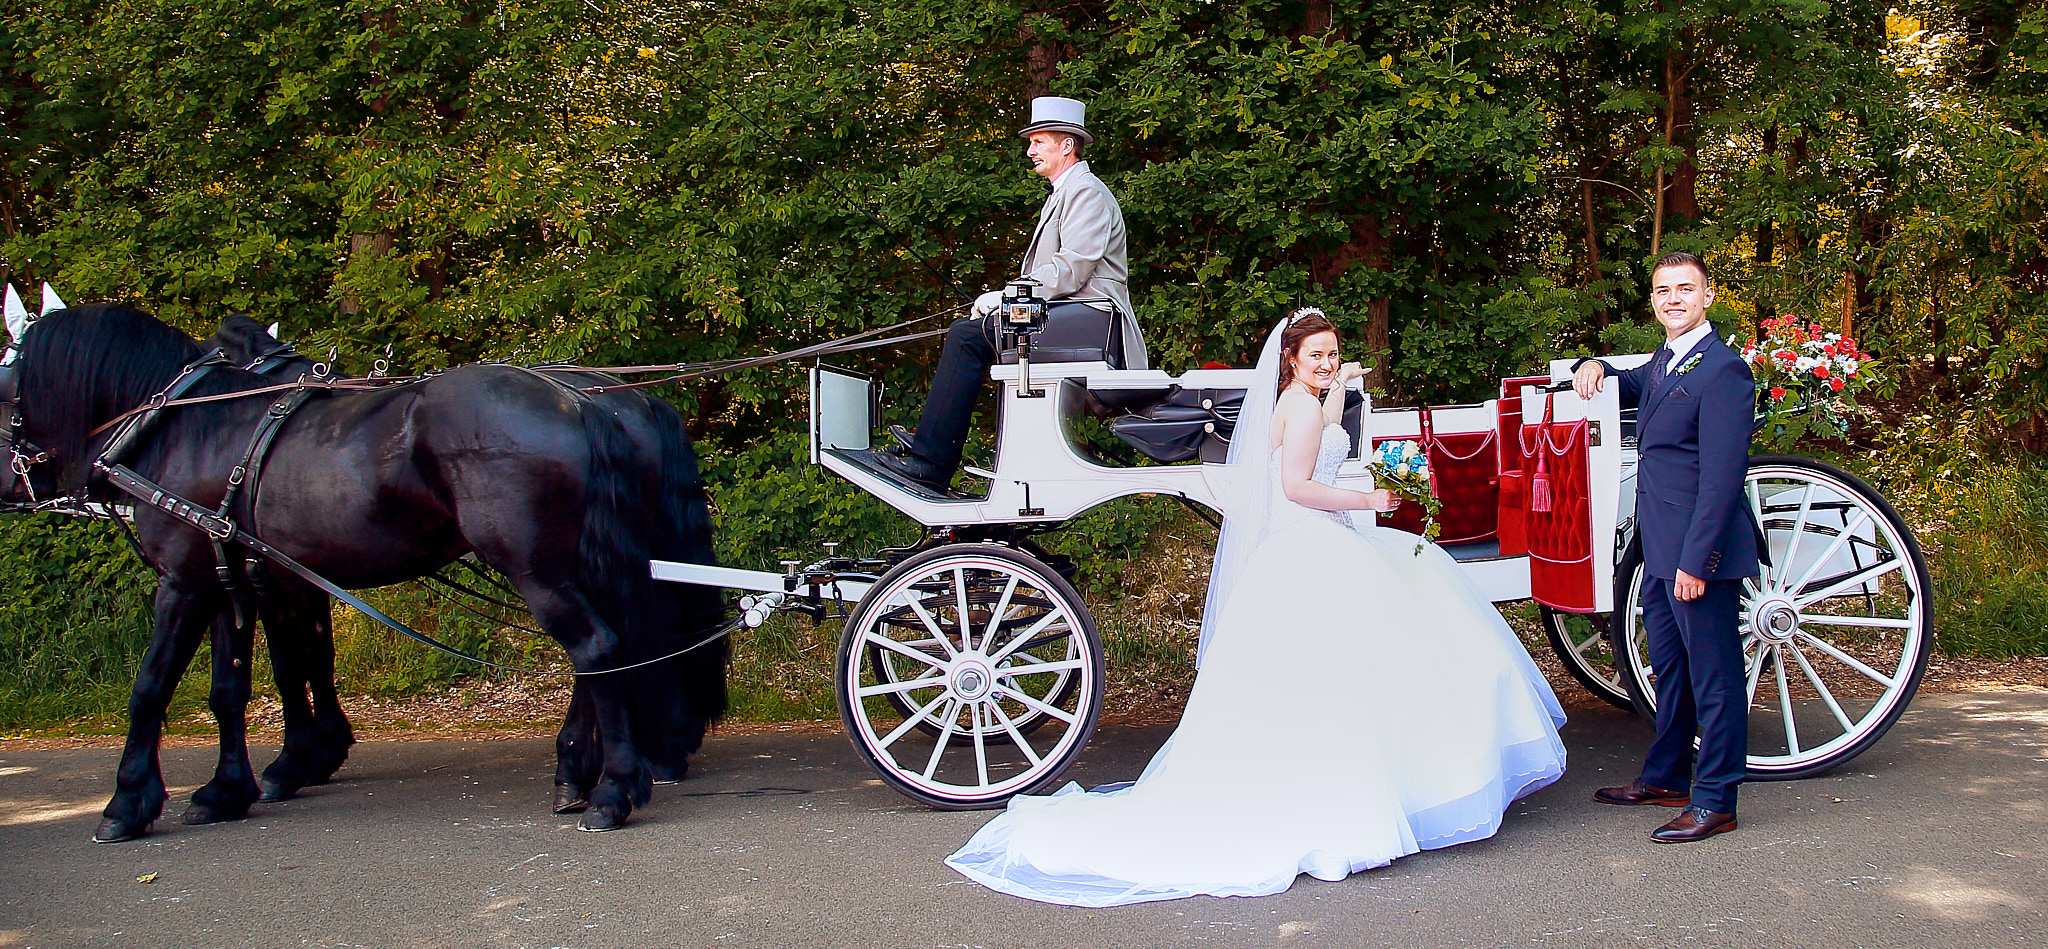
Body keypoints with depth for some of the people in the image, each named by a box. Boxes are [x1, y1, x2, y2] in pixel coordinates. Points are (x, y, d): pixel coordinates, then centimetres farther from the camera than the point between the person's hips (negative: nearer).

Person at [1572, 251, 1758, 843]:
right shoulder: (1662, 362, 13)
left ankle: (1714, 802, 8)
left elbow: (1721, 477, -21)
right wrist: (1595, 367, 11)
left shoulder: (1723, 371, -16)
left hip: (1700, 550, -10)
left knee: (1713, 673, 0)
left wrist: (1696, 560, -23)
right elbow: (1630, 388, 36)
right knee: (1669, 667, 20)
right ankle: (1664, 778, 33)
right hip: (1661, 550, 10)